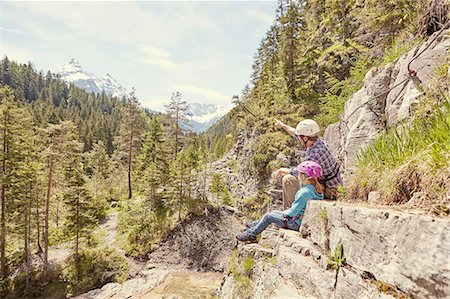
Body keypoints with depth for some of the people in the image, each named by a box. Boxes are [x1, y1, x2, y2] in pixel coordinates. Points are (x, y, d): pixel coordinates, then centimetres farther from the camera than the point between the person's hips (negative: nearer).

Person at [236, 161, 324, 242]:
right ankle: (256, 224, 40)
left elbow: (293, 212, -23)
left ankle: (250, 234, 19)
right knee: (275, 212, 22)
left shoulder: (304, 192, -28)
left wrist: (284, 213, -2)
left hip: (297, 223, -9)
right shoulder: (316, 188, 0)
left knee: (268, 216, 3)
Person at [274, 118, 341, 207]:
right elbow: (296, 134, 16)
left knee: (288, 179, -18)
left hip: (326, 191, -10)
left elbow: (299, 172, -24)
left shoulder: (316, 153, -31)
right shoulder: (317, 141, -3)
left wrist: (282, 170, -7)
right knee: (287, 178, 14)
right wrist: (283, 125, 29)